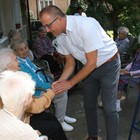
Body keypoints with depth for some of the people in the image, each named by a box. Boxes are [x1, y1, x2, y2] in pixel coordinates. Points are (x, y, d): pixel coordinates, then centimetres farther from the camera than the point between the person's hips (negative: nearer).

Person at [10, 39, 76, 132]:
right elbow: (34, 82, -24)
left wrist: (49, 81, 7)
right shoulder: (19, 64, -23)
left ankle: (62, 115, 22)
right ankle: (60, 121, -1)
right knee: (62, 94, -17)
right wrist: (50, 86, -18)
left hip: (42, 84, 10)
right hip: (35, 92, -10)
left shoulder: (26, 58, 8)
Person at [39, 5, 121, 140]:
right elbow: (70, 62, 3)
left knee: (109, 108, -4)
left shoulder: (85, 25, -32)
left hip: (108, 64, -7)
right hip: (90, 67, 7)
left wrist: (70, 83, -21)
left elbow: (92, 63, -27)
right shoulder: (60, 35, -8)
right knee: (89, 104, 14)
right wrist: (61, 81, -14)